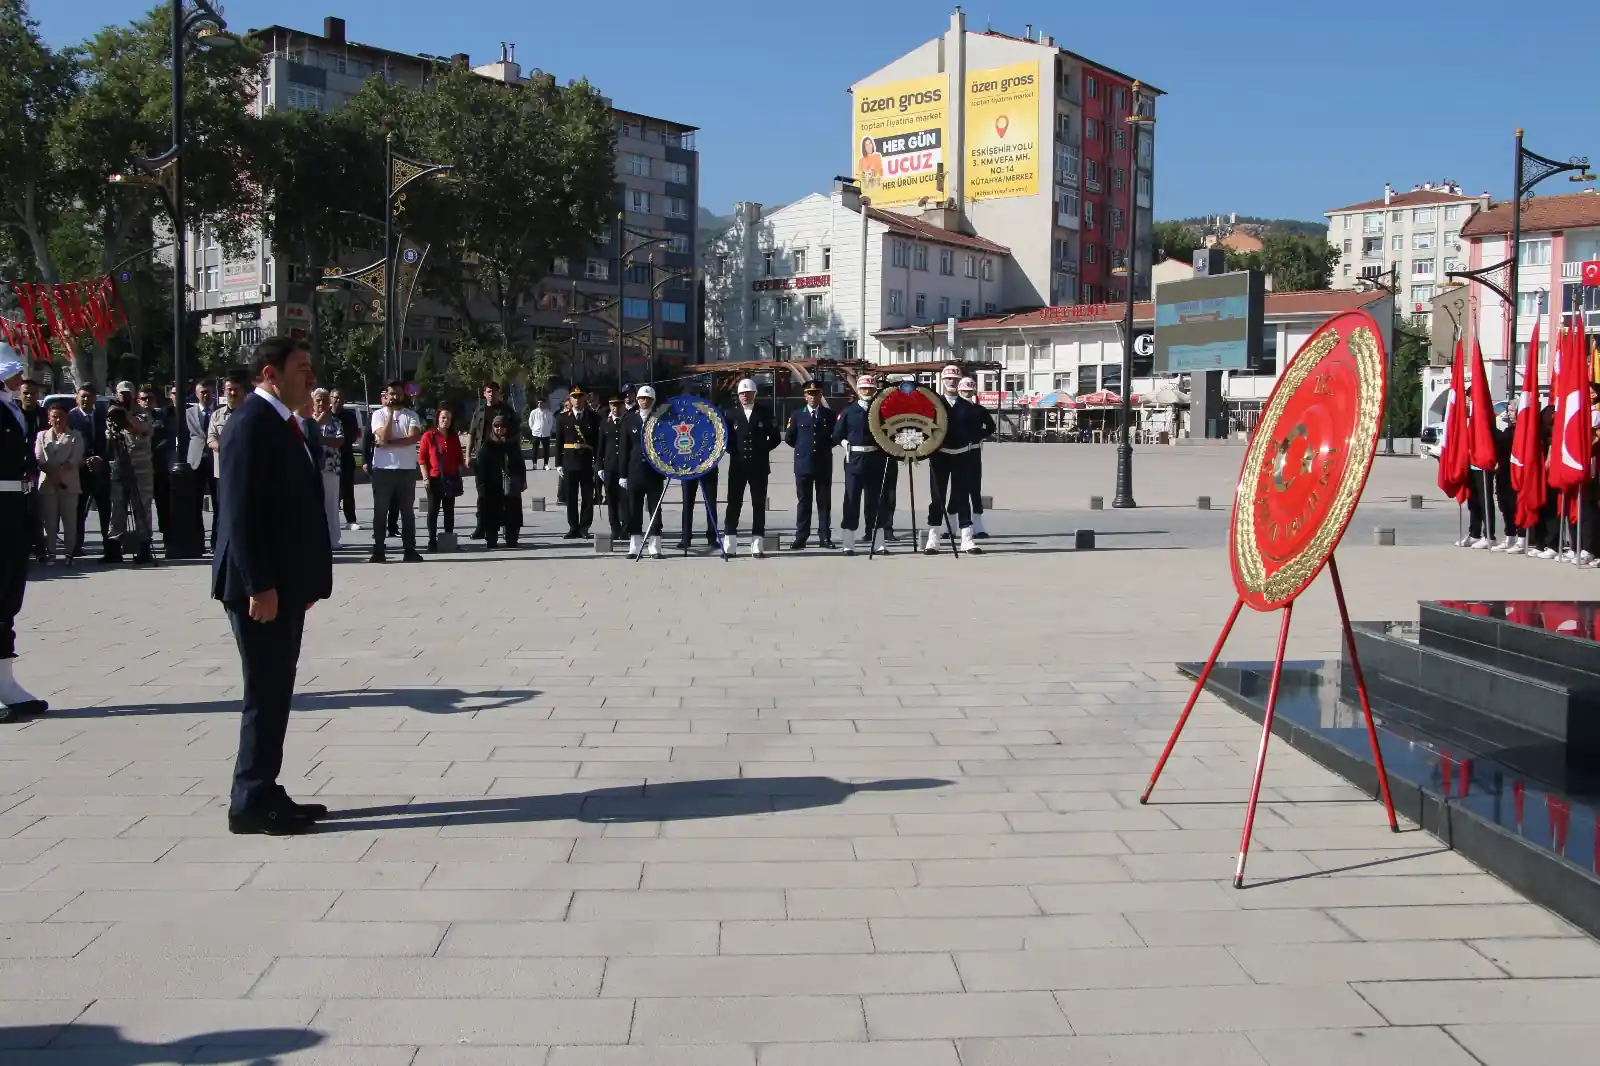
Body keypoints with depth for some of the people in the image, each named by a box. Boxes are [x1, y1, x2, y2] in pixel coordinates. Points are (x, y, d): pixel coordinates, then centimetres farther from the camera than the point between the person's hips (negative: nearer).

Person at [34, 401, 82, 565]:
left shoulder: (75, 436, 11)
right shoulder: (42, 435, 16)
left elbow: (76, 459, -2)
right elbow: (38, 459, 3)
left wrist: (60, 470, -17)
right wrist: (51, 474, -13)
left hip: (69, 483, -1)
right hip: (47, 483, 1)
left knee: (70, 520, -2)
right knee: (49, 520, 0)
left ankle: (70, 553, 0)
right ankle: (50, 553, 3)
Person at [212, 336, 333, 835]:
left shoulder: (284, 422, 16)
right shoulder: (252, 421, -14)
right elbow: (239, 510, -20)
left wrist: (306, 580, 14)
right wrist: (259, 585, -23)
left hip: (285, 583, 10)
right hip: (263, 586, -10)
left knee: (275, 691, 13)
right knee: (266, 693, -3)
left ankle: (263, 795, 21)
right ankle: (251, 805, 6)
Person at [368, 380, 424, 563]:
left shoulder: (411, 415, 4)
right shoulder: (378, 414, 2)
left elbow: (413, 438, -12)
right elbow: (384, 437, -14)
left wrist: (388, 443, -15)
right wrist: (390, 412, -12)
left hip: (406, 470, 1)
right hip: (383, 469, -1)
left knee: (407, 512, 5)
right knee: (381, 512, 3)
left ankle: (409, 550, 9)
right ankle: (378, 551, 7)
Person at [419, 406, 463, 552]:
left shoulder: (454, 437, 10)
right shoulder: (428, 436, -4)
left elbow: (459, 459, 15)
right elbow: (422, 459, -6)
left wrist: (459, 478, 9)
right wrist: (426, 478, -12)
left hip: (451, 479, 4)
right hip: (434, 479, -4)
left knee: (449, 510, 8)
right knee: (433, 511, 0)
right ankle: (432, 541, 2)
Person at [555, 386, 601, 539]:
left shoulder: (593, 417, 4)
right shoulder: (563, 418, 7)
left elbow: (598, 441, 2)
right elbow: (559, 442, 7)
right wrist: (559, 463, 3)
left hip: (587, 462, -1)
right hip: (569, 461, 1)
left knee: (588, 497, 1)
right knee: (571, 497, 4)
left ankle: (584, 527, 10)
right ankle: (573, 528, 11)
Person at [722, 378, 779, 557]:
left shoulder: (765, 413, 5)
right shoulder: (730, 413, 4)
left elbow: (775, 437, 7)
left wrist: (763, 450, -1)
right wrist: (733, 450, -1)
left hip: (759, 466, 0)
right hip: (737, 466, 0)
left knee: (759, 505, 2)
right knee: (733, 504, 0)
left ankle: (757, 544, 5)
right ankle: (729, 544, 2)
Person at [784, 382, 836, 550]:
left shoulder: (829, 414, 6)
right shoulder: (797, 415, 6)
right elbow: (789, 437, 9)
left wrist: (826, 446, 6)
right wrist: (801, 448, 10)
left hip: (824, 464, 0)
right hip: (803, 463, 0)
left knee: (824, 502, 3)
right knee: (803, 502, 2)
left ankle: (825, 537, 7)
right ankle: (801, 537, 4)